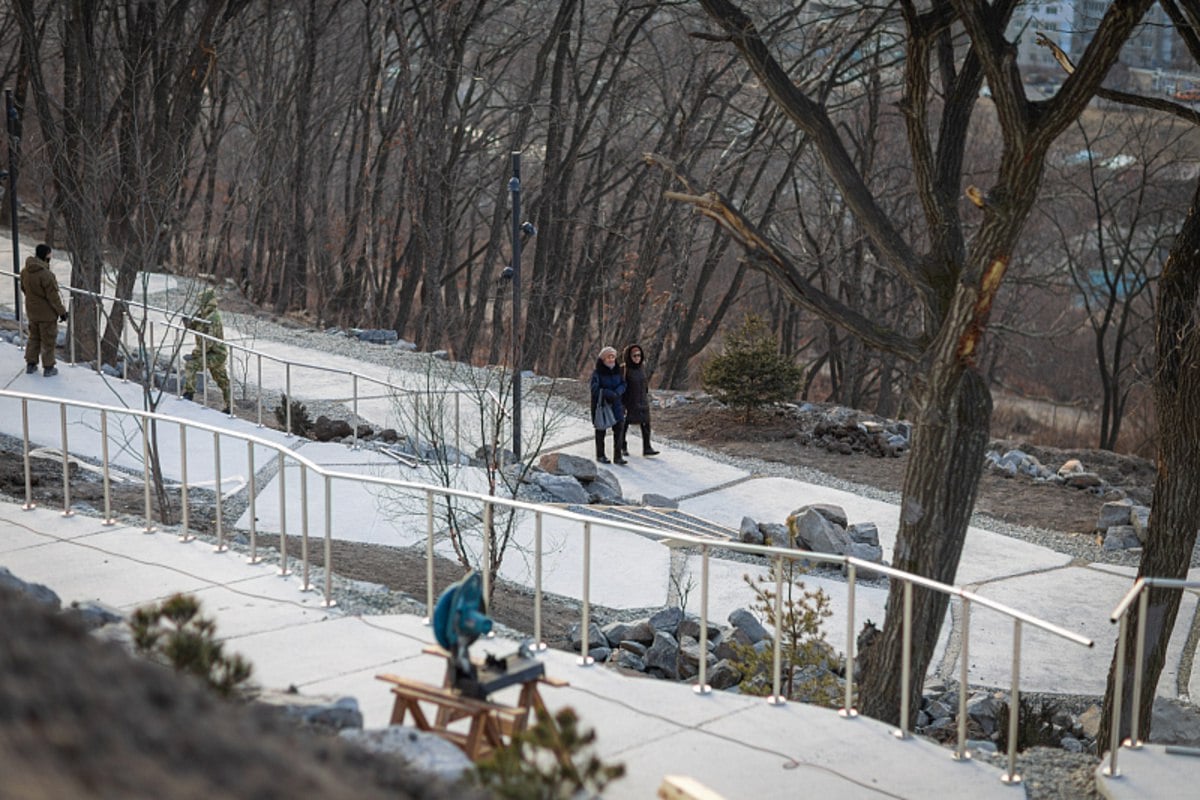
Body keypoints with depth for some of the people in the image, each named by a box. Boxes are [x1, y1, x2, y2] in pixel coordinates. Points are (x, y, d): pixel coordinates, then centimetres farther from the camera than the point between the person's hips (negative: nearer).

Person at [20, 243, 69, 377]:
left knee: (34, 337, 23)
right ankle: (48, 367, 17)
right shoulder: (46, 274, -28)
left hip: (32, 312, 7)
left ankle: (30, 364, 30)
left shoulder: (25, 271, -4)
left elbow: (23, 288, 12)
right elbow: (53, 297, -23)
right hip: (47, 314, -7)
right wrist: (62, 312, -13)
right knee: (48, 341, 8)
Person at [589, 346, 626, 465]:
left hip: (615, 405, 4)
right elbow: (594, 388, -20)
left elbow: (623, 385, 2)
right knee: (601, 431, 7)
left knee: (618, 430, -3)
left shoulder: (617, 371, 6)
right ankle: (600, 455, 20)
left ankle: (617, 456, 1)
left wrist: (616, 393, -18)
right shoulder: (597, 372, -10)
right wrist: (610, 394, -25)